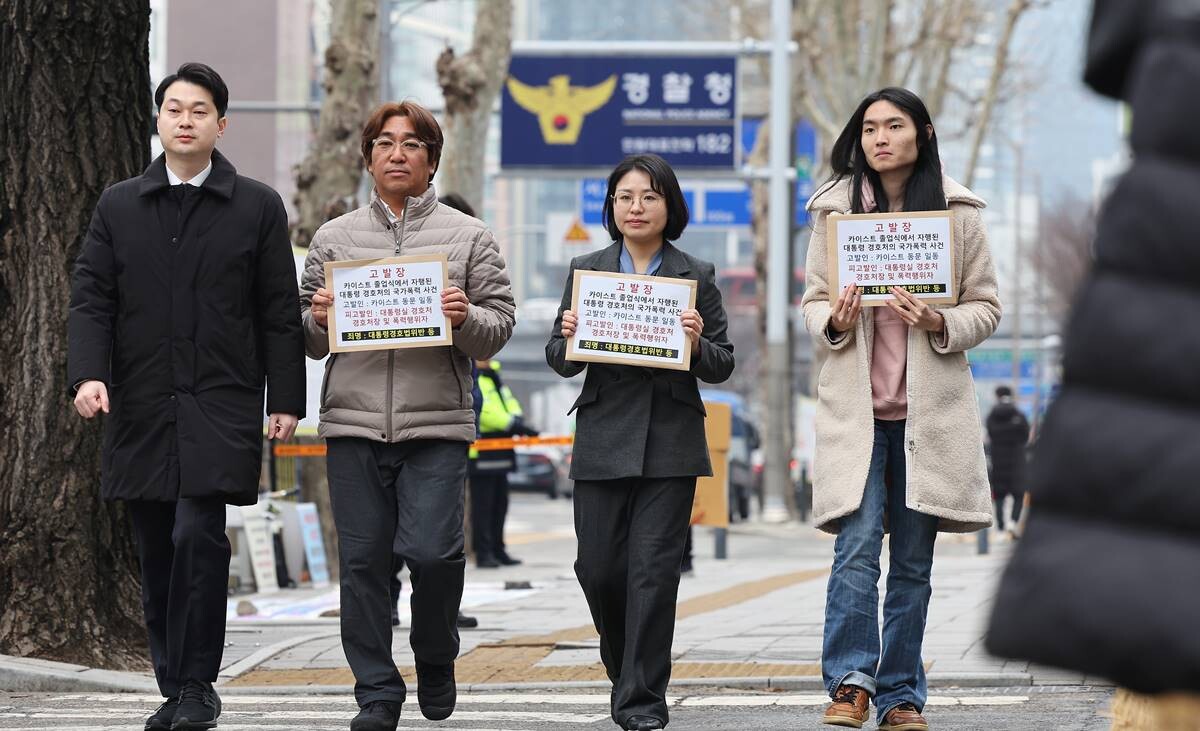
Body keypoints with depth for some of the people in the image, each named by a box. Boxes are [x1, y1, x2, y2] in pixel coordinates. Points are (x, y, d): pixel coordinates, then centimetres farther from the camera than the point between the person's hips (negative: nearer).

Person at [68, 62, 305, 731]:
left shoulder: (257, 207, 6)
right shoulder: (118, 206, 12)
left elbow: (280, 312, 5)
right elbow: (91, 298, 7)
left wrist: (286, 399, -1)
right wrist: (89, 373, -9)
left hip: (221, 406, -3)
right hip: (141, 407, 3)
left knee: (198, 534, -17)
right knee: (157, 549, 5)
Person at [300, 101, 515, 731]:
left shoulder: (468, 237, 9)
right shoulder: (334, 239, 14)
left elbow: (499, 330, 6)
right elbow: (309, 342, 16)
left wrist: (465, 318, -14)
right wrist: (318, 319, -6)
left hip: (436, 426, -2)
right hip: (353, 422, 2)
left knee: (432, 551, -13)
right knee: (363, 561, 1)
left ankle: (435, 656, 15)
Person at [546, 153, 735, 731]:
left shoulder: (696, 277, 6)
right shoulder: (585, 271, 8)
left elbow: (722, 366, 7)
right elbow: (561, 362, 9)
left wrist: (697, 344, -14)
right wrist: (568, 337, -12)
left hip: (670, 442, -1)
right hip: (604, 439, 2)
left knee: (653, 569, -6)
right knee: (599, 568, 1)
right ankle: (626, 668, 28)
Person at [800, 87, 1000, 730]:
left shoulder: (958, 212, 3)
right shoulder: (834, 208, 5)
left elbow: (986, 307, 6)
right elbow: (813, 301, 10)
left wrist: (941, 323, -14)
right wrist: (835, 321, -12)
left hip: (928, 405, 1)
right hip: (854, 403, 0)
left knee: (913, 561, 5)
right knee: (857, 545, -14)